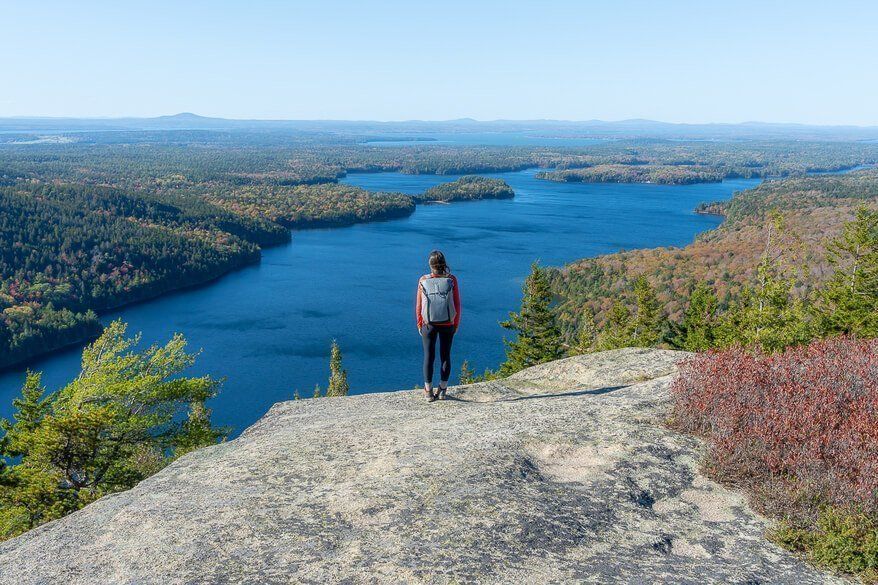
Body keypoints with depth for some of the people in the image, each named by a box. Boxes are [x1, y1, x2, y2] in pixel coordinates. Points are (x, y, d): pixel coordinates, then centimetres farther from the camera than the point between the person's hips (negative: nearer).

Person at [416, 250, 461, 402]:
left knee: (429, 357, 10)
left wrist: (419, 324, 9)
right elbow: (457, 304, -6)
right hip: (448, 325, 0)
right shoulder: (451, 280, -11)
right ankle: (442, 391, 19)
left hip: (428, 325, 0)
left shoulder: (423, 281, -10)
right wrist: (456, 324, 7)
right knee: (445, 356, 12)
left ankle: (429, 392, 16)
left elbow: (418, 305, -4)